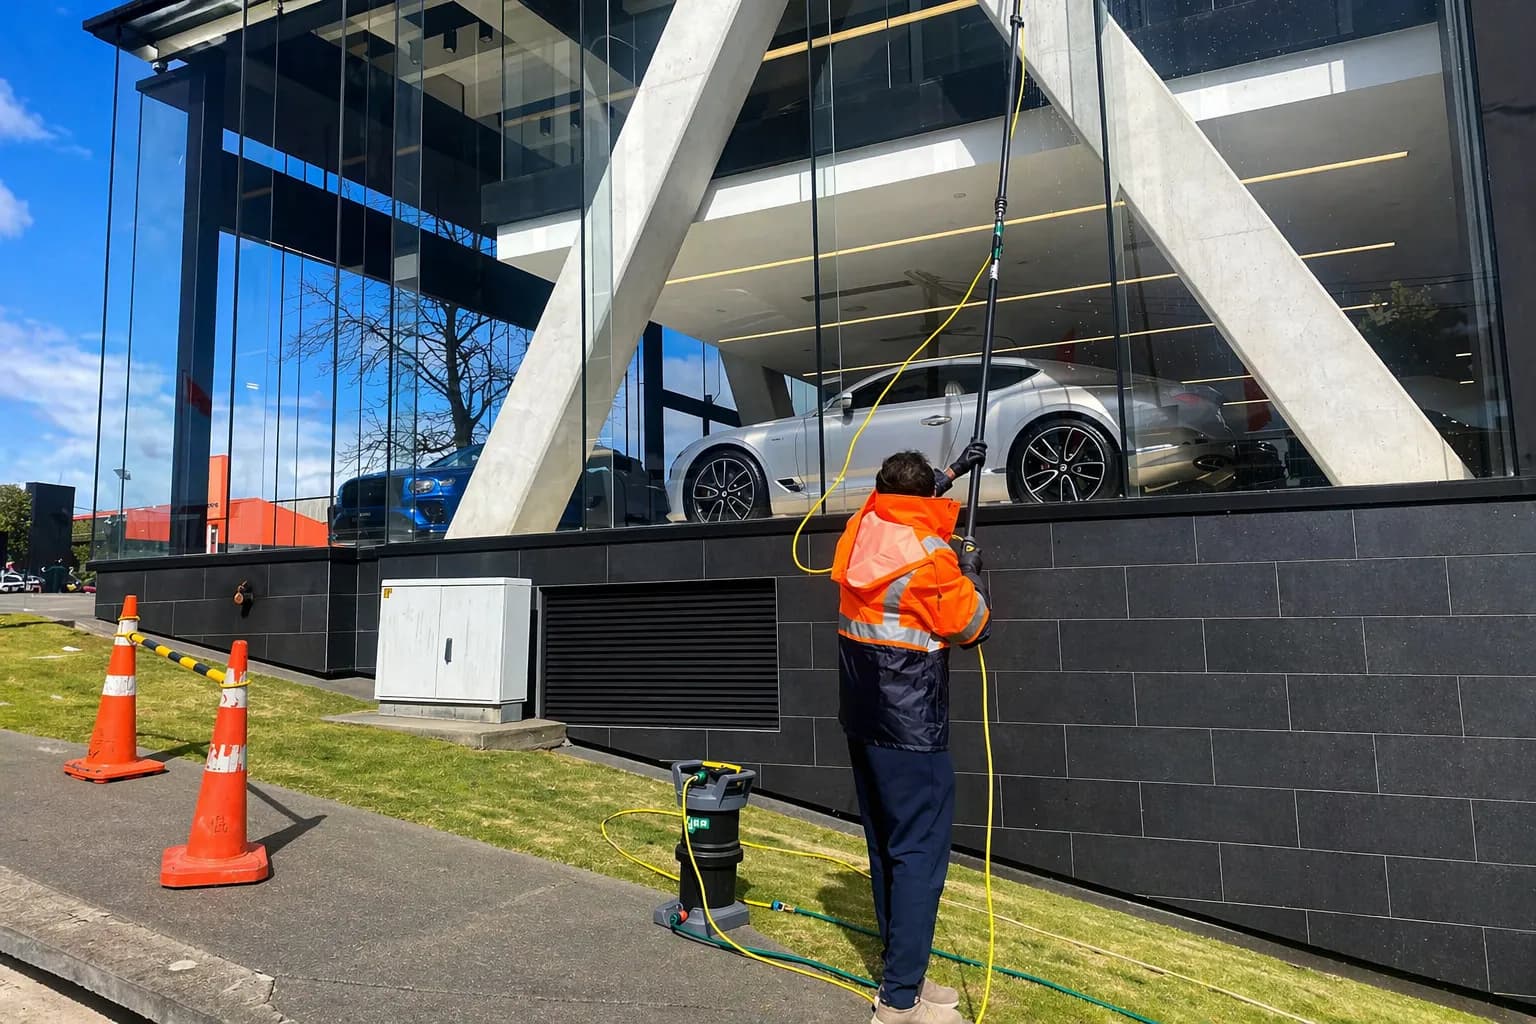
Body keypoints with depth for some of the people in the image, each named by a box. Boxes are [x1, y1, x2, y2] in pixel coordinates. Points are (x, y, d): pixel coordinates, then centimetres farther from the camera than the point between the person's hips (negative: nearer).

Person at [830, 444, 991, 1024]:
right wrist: (971, 574, 11)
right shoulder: (930, 553, -17)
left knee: (886, 845, 15)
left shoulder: (860, 529, 4)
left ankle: (902, 969, 26)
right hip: (910, 726, -8)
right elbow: (972, 628, -6)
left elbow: (898, 504, 27)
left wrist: (955, 469, 34)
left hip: (862, 717, 8)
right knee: (921, 851, -4)